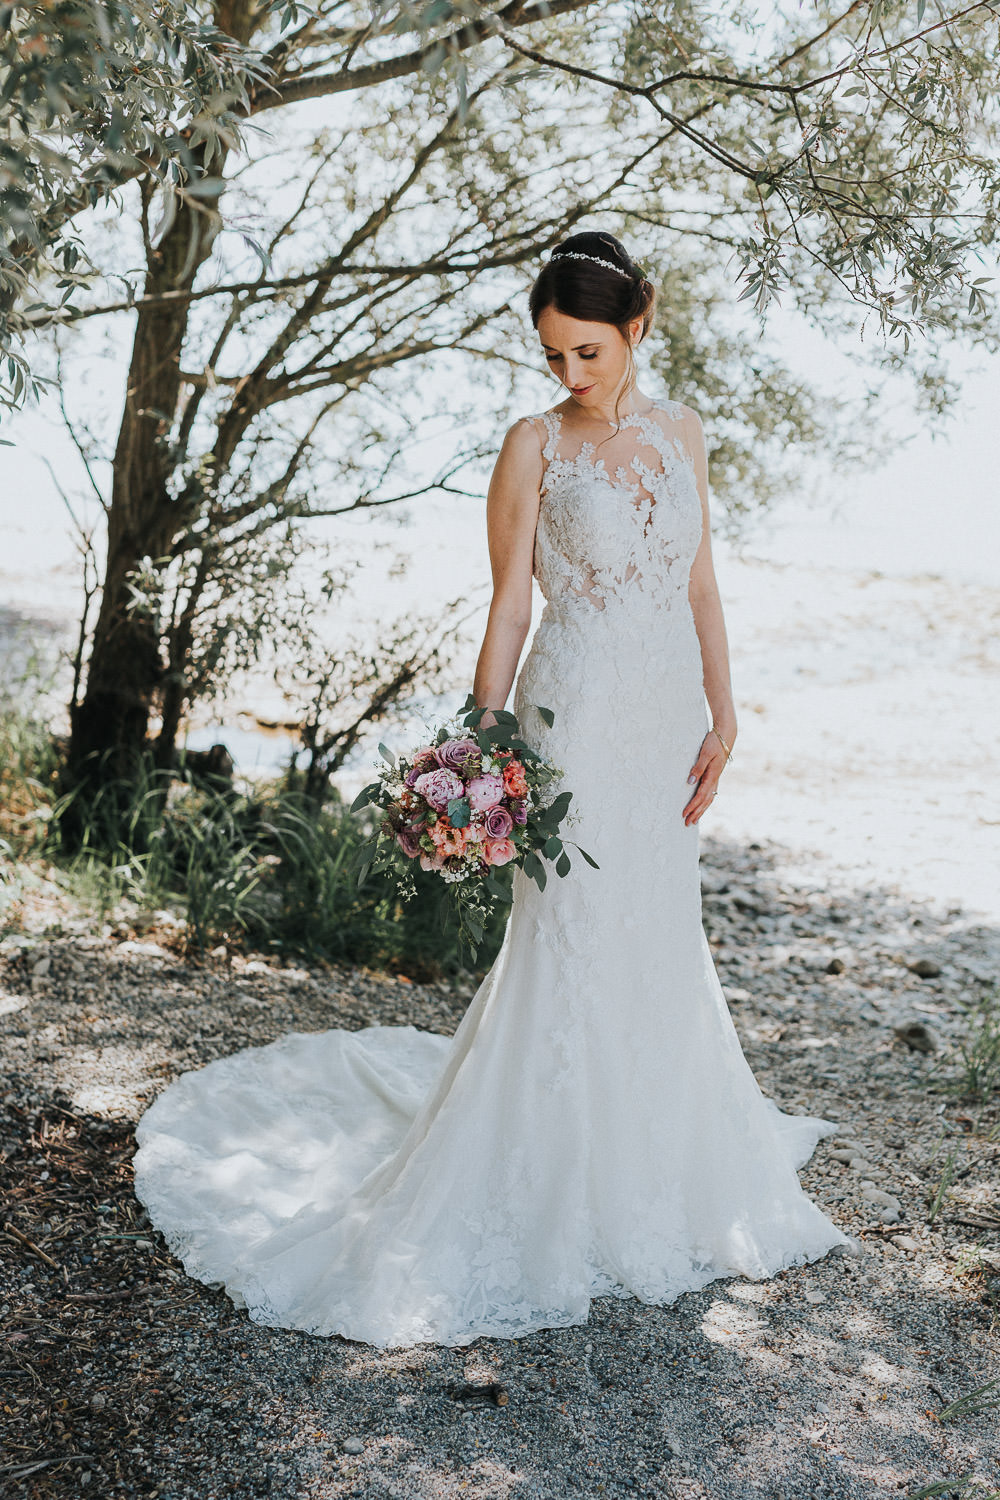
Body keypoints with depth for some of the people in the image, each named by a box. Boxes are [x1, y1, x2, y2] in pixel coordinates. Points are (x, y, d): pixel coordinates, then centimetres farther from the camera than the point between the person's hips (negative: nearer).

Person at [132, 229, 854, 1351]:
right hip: (577, 713, -5)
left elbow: (700, 585, 11)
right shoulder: (535, 445, -6)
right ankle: (557, 1194, 14)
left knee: (660, 939, 15)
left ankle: (656, 1161, 35)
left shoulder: (681, 431, 8)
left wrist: (721, 714, 7)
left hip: (668, 715, 6)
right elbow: (509, 602, -6)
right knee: (571, 943, -3)